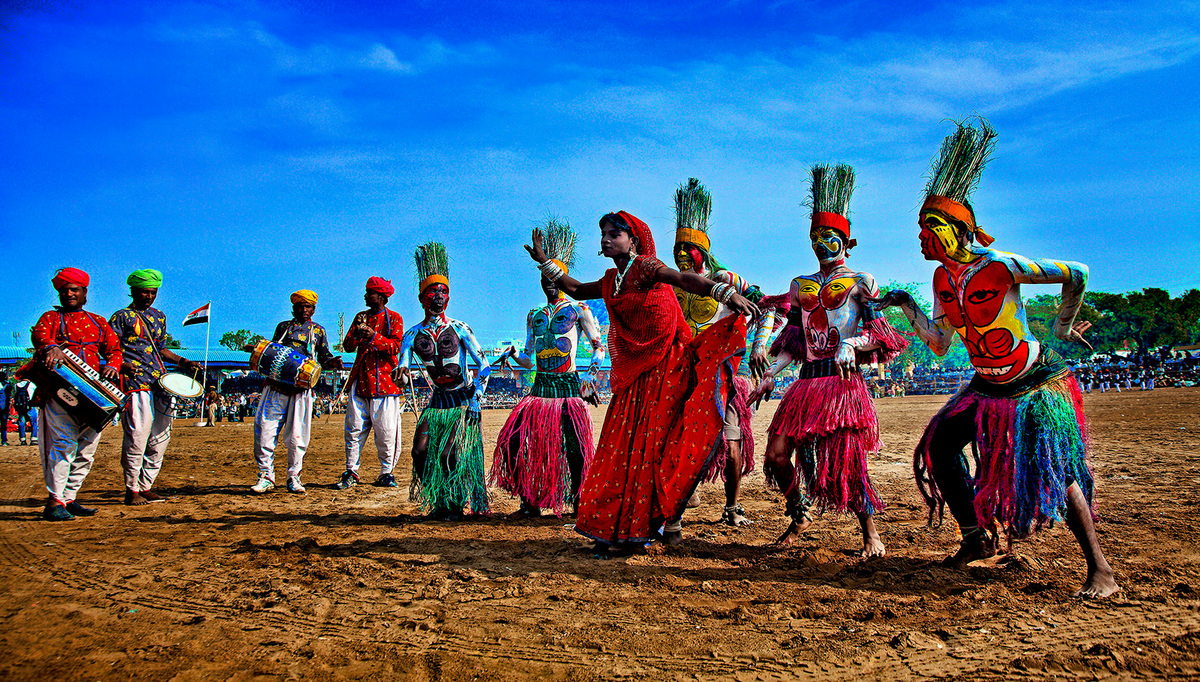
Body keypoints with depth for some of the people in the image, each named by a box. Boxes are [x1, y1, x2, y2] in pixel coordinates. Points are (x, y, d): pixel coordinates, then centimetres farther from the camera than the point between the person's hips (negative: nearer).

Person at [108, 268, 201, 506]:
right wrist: (122, 365, -23)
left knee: (160, 438, 6)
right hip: (135, 385, -7)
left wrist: (182, 361, 15)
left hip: (160, 385, 7)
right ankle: (132, 491, 0)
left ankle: (146, 486, 15)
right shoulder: (122, 317, 2)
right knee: (136, 438, -9)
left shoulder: (159, 317, 21)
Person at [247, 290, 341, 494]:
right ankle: (266, 477, 3)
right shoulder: (283, 327, 20)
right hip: (276, 384, 1)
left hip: (302, 387, -1)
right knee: (265, 430, -6)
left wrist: (333, 362, -10)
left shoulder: (318, 330, 16)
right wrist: (257, 349, 3)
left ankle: (294, 477, 10)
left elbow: (324, 357, 12)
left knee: (297, 435, -3)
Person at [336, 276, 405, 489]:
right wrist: (357, 334, -11)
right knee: (354, 428, 0)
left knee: (386, 430, -4)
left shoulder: (394, 318, 4)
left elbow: (396, 345, -9)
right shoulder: (361, 317, 17)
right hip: (360, 380, 4)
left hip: (385, 379, -4)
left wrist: (374, 336, -21)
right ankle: (351, 473, 6)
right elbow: (348, 346, 10)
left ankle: (386, 472, 7)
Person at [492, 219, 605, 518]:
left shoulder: (578, 310, 4)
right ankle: (530, 503, 6)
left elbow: (599, 347, 3)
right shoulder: (534, 315, 18)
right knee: (512, 442, -6)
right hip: (540, 387, 5)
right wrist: (515, 355, -1)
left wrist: (591, 377, -11)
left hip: (569, 386, -5)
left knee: (575, 449, -12)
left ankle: (578, 504, 6)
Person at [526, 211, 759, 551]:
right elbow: (577, 290, 31)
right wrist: (545, 261, 29)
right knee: (626, 446, 4)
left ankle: (667, 521, 2)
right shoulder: (610, 280, 14)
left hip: (666, 366, -7)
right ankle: (620, 527, 10)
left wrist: (726, 292, -43)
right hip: (634, 372, 7)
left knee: (658, 441, -9)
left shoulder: (645, 266, -10)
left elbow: (684, 279, -27)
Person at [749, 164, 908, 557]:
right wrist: (770, 374, 7)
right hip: (807, 379, 5)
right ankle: (799, 514, 25)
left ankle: (871, 534, 9)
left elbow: (877, 334, -3)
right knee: (777, 454, -1)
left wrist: (851, 345, -22)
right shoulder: (801, 285, 19)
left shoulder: (860, 283, 4)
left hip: (843, 379, -5)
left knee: (845, 460, -10)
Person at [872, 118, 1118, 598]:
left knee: (1054, 466, -17)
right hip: (986, 388, 7)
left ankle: (1099, 568, -7)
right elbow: (940, 344, 4)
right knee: (939, 444, 0)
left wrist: (1063, 327, -2)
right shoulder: (943, 279, 0)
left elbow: (1077, 274, -13)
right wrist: (908, 309, -6)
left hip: (1037, 383, -7)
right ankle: (976, 537, 14)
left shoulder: (1001, 267, -22)